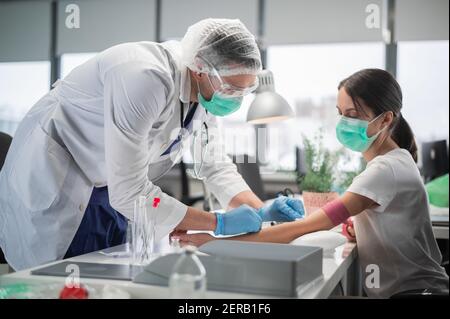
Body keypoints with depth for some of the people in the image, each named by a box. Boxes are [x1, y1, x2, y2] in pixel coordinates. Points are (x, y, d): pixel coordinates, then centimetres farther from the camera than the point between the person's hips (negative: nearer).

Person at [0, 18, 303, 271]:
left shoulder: (208, 90, -8)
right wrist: (219, 223, -28)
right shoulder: (147, 78, -34)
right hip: (54, 186, -7)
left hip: (110, 192, 8)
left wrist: (262, 211, -13)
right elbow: (129, 192, -33)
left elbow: (215, 164, 3)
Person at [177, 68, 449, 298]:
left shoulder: (386, 170, -22)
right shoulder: (392, 161, 8)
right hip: (394, 289, 9)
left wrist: (222, 242, -31)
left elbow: (306, 227, -29)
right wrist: (357, 229, -2)